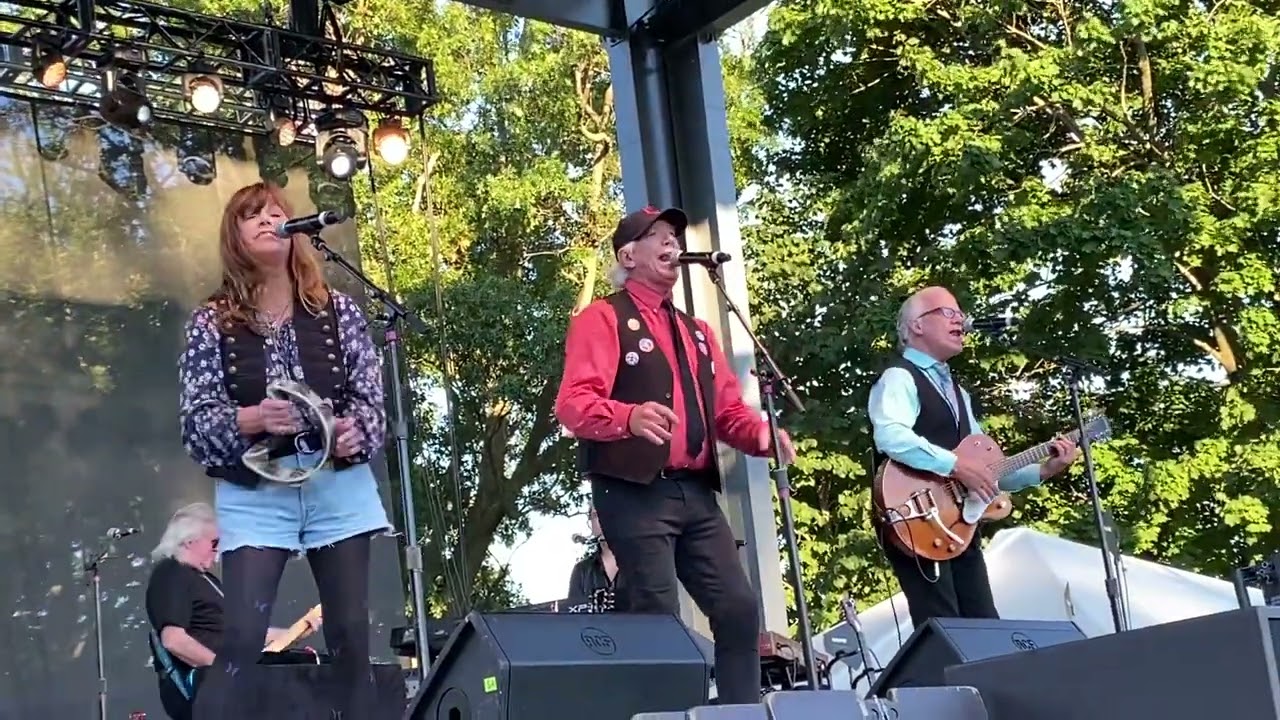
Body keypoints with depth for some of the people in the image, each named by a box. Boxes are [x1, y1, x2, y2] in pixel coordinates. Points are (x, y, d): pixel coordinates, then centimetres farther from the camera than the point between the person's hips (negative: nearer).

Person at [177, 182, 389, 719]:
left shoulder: (337, 310, 4)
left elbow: (371, 397, 4)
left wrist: (357, 431, -18)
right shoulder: (211, 322, 0)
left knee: (351, 636, 6)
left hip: (339, 487, 2)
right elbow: (195, 421, -5)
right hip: (254, 496, -2)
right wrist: (252, 419, -24)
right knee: (240, 641, -10)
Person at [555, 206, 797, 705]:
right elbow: (574, 403, -14)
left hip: (696, 493, 7)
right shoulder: (603, 319, 0)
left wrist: (762, 434, 0)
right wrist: (629, 416, -35)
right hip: (635, 493, -7)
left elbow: (728, 408, 23)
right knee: (658, 622, -12)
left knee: (739, 609, 0)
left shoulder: (695, 332, 25)